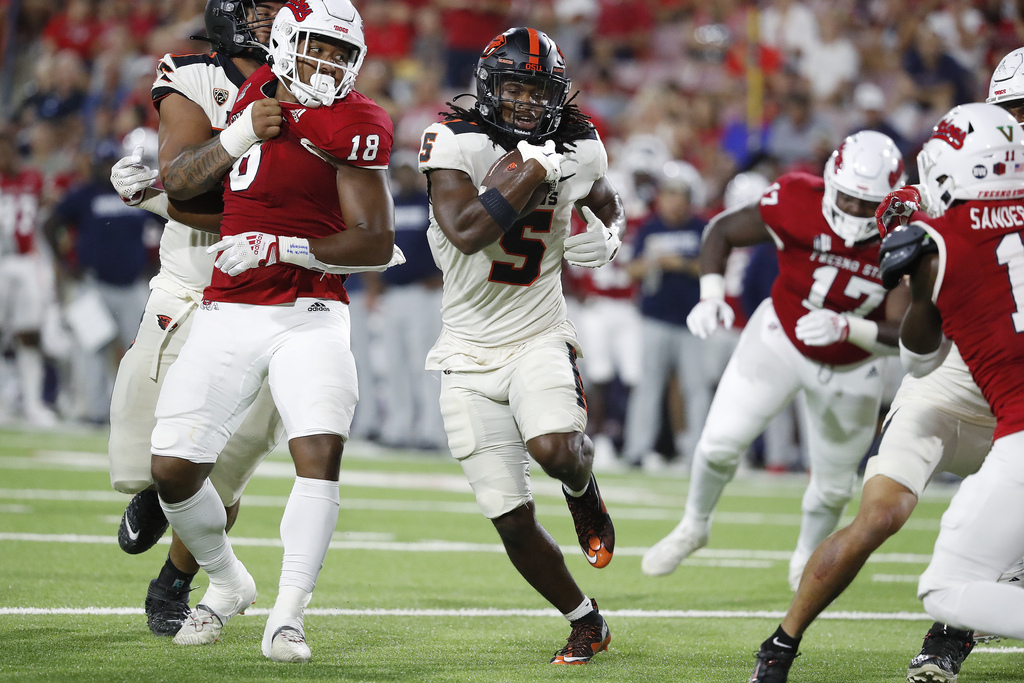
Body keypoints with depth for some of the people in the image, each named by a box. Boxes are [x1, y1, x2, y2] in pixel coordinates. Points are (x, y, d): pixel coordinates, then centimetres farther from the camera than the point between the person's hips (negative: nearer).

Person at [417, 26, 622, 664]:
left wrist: (608, 237, -2)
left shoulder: (578, 148, -1)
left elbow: (607, 203, 21)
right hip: (470, 354, -1)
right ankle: (586, 623, 20)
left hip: (540, 340, 1)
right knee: (513, 521, -2)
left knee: (554, 449, -31)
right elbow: (466, 232, -29)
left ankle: (584, 483, 7)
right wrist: (535, 170, -29)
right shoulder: (457, 141, -14)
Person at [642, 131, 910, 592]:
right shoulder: (798, 204, -28)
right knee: (722, 442, -10)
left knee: (834, 485, 13)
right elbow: (722, 230, -12)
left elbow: (899, 335, -25)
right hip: (780, 341, -1)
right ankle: (694, 527, 20)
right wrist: (711, 295, -27)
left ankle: (807, 558, 44)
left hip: (850, 369, 1)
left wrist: (845, 328, -43)